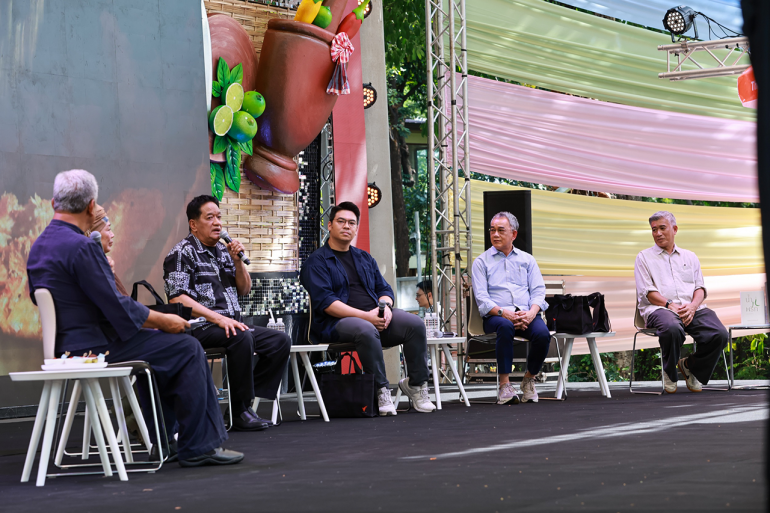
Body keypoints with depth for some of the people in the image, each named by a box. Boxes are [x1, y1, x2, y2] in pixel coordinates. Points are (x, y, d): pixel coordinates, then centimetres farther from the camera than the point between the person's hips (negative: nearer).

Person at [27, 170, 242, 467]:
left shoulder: (39, 247, 9)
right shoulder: (81, 247, -21)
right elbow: (119, 308, -21)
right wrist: (164, 321, -8)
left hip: (67, 342, 10)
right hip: (96, 347, -10)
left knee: (163, 343, 26)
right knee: (187, 349, -4)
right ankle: (197, 447, 0)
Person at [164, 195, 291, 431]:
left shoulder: (223, 251, 20)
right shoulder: (182, 254, -4)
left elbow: (244, 290, 23)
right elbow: (177, 299, -16)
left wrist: (237, 261, 3)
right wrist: (218, 318, -24)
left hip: (231, 324, 8)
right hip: (200, 329, -8)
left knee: (281, 341, -6)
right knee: (242, 338, -35)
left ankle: (246, 400, -10)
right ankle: (241, 413, -25)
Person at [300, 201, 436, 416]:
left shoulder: (365, 258, 24)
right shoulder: (316, 262, 2)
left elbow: (384, 289, 20)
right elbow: (325, 301, -11)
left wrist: (385, 306, -7)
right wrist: (365, 316, -19)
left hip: (375, 316, 6)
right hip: (337, 322, -6)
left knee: (415, 324, -20)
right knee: (366, 331, -39)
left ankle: (417, 385, -11)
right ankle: (381, 390, -28)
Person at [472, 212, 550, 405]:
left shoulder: (527, 259, 20)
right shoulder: (482, 262, 12)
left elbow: (538, 291, 9)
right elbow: (482, 298, 0)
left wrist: (531, 313, -13)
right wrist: (504, 313, -18)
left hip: (526, 314, 2)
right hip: (496, 316, -2)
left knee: (542, 333, -31)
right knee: (505, 326, -39)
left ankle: (529, 379, -8)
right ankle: (504, 385, -34)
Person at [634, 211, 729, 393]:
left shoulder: (690, 257, 25)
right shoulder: (644, 257, 15)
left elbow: (700, 288, 16)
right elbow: (646, 292, 3)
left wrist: (692, 306, -7)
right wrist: (670, 305, -13)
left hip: (692, 309, 4)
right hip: (659, 309, -3)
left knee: (719, 335, -25)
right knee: (672, 329, -41)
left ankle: (691, 367, 4)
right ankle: (669, 372, -10)